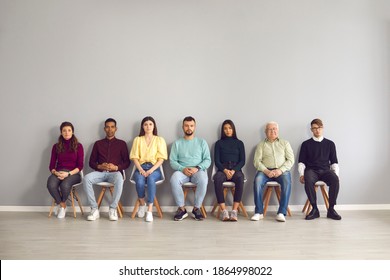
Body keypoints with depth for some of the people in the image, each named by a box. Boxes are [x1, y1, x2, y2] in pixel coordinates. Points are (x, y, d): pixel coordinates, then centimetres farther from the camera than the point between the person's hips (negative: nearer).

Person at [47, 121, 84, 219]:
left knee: (65, 185, -36)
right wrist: (55, 172, -14)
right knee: (51, 185, -33)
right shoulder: (56, 146, 12)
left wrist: (68, 173, -17)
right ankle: (62, 205, -8)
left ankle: (61, 204, -3)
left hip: (73, 173, -2)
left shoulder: (78, 146, 5)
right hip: (58, 172, 2)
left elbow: (80, 166, -1)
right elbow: (51, 165, 9)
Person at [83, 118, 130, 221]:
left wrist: (116, 167, -10)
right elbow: (91, 162, 15)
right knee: (87, 178, -31)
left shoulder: (121, 143, 13)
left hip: (115, 172, -2)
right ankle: (94, 209, -25)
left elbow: (127, 162, 8)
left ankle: (113, 209, -28)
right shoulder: (98, 143, 18)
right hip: (100, 172, 2)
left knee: (119, 179, -39)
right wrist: (99, 166, -7)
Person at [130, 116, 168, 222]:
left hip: (154, 168, -1)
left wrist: (151, 170, -14)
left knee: (150, 179, -36)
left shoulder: (160, 140, 10)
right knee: (139, 181, -33)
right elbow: (134, 157, 6)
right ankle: (142, 204, -6)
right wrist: (141, 170, -12)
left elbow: (161, 159, 1)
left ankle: (150, 211, -36)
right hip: (140, 167, 1)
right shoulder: (137, 140, 15)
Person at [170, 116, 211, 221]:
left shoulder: (202, 142, 12)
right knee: (174, 179, -35)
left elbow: (207, 160, 5)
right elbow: (172, 161, 5)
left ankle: (196, 208, -19)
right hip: (182, 171, 1)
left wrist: (197, 168, -14)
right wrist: (183, 169, -15)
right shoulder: (177, 143, 13)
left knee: (203, 180, -36)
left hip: (198, 171, 0)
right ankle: (182, 209, -21)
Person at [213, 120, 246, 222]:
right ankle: (224, 211, -37)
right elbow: (216, 161, 6)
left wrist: (233, 170, -11)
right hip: (222, 169, 0)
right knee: (217, 179, -36)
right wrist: (225, 170, -13)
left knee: (240, 178, -36)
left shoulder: (239, 143, 16)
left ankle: (234, 211, -37)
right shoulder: (219, 143, 15)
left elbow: (242, 161, 8)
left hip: (236, 169, 0)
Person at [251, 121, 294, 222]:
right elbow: (256, 161, 4)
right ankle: (258, 212, -26)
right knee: (257, 180, -31)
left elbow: (290, 160, 6)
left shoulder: (285, 143, 17)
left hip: (282, 170, 0)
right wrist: (266, 171, -14)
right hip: (265, 170, 0)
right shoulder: (261, 144, 16)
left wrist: (281, 170, -11)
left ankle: (281, 213, -31)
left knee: (287, 181, -33)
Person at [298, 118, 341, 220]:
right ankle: (314, 209, -26)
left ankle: (331, 209, -22)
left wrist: (336, 173, -2)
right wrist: (301, 174, -6)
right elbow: (301, 162, 10)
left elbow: (334, 162, 15)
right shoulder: (306, 144, 13)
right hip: (311, 170, -1)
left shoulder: (330, 144, 16)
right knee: (308, 180, -37)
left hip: (325, 170, 1)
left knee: (335, 179, -33)